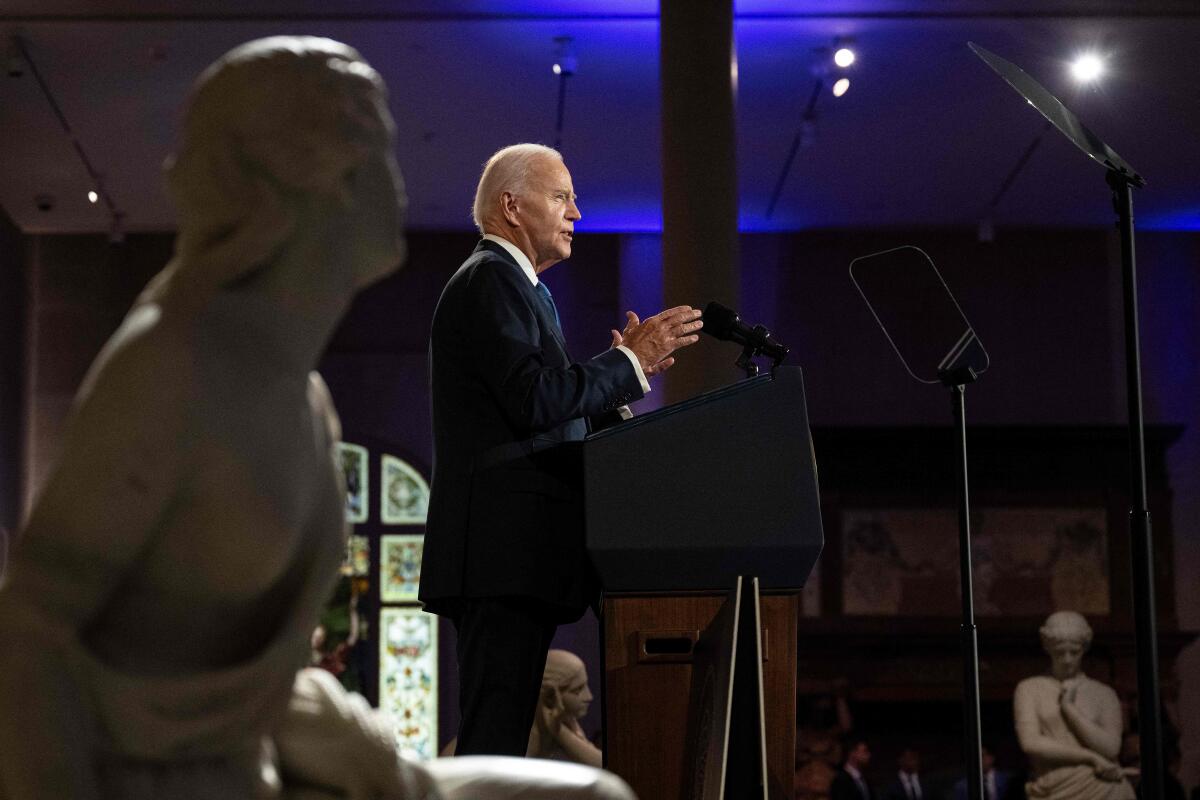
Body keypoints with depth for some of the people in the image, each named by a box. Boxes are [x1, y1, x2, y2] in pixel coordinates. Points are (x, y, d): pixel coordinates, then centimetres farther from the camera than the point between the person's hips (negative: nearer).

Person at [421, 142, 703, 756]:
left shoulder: (510, 283, 26)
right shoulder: (491, 279, -6)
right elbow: (535, 400, -18)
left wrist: (626, 367, 12)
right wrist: (630, 362, -10)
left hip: (515, 557, 11)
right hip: (505, 550, -11)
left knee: (501, 732, 8)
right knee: (496, 732, -14)